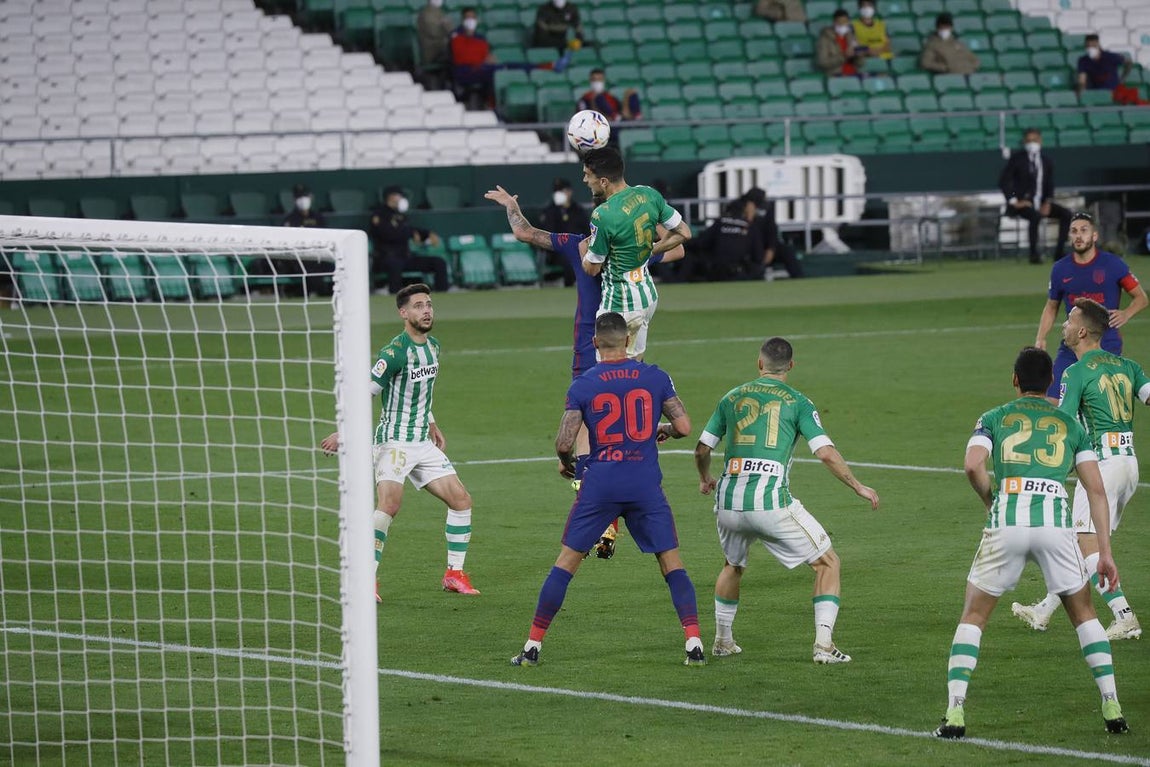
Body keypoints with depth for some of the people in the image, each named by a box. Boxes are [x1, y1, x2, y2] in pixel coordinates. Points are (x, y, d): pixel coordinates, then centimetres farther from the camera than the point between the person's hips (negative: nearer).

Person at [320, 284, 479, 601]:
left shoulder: (433, 347, 10)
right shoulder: (395, 352, -17)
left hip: (423, 442, 8)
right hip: (394, 441, -8)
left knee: (461, 499, 5)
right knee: (389, 504, -25)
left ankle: (455, 574, 16)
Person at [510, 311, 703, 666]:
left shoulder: (582, 386, -1)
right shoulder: (655, 377, 1)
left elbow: (564, 443, -5)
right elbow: (684, 426, 2)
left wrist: (566, 462, 17)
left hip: (599, 485, 0)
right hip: (645, 485, 0)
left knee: (565, 563, 9)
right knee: (672, 564, 8)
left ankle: (533, 646, 8)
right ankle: (694, 644, -3)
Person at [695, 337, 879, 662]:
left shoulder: (732, 398, 14)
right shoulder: (797, 402, 4)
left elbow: (702, 450, 19)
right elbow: (827, 453, -5)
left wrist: (705, 479, 40)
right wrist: (858, 487, 7)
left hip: (729, 501, 4)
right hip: (771, 501, -4)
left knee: (733, 566, 33)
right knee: (828, 562, 9)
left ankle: (722, 641, 37)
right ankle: (823, 644, -3)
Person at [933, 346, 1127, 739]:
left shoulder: (994, 418, 16)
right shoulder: (1072, 426, 20)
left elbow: (972, 465, -3)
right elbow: (1096, 489, 13)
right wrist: (1105, 552, 13)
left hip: (1007, 522, -1)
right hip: (1055, 519, 1)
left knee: (973, 616, 13)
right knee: (1083, 614, 20)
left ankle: (954, 713, 0)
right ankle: (1113, 709, 13)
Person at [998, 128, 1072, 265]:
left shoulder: (1046, 160, 12)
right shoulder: (1017, 158, -2)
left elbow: (1049, 184, 15)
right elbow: (1003, 180, -7)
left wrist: (1048, 203, -4)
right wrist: (1013, 201, -16)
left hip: (1041, 203, 6)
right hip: (1021, 202, -6)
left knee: (1066, 214, -15)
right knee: (1035, 215, -37)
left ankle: (1059, 252, -17)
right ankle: (1034, 254, -33)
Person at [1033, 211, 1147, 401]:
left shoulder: (1112, 264, -4)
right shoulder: (1060, 269, 5)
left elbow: (1141, 298, 4)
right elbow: (1051, 307, 18)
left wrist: (1126, 314, -16)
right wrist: (1041, 338, 4)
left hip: (1107, 348, -3)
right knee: (1052, 403, -6)